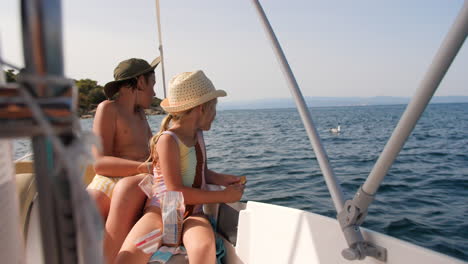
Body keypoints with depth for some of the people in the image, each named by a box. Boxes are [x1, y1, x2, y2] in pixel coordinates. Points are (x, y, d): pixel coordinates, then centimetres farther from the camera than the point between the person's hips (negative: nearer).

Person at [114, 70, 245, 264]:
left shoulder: (197, 135, 10)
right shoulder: (168, 140, -13)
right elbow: (177, 191, -18)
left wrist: (220, 179, 6)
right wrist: (224, 196, -12)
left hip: (193, 213, 5)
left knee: (204, 248, -31)